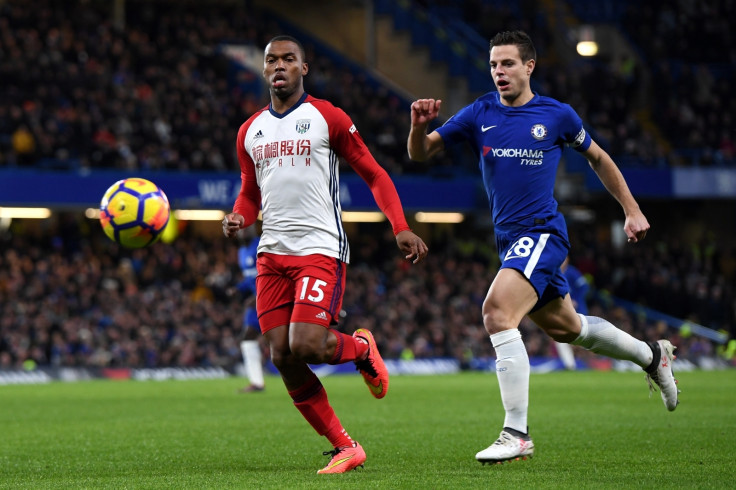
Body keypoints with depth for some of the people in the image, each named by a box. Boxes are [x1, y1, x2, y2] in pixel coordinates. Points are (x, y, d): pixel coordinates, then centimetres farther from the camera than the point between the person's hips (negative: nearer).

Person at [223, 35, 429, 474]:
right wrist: (238, 219, 1)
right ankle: (346, 448, 6)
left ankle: (362, 348, 14)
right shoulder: (250, 131, 15)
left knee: (306, 346, -21)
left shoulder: (327, 118, 1)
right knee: (283, 358, -4)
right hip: (272, 253, 5)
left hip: (320, 249, -5)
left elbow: (374, 174, 3)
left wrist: (402, 228, -9)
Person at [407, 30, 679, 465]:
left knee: (497, 312, -26)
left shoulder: (557, 115, -2)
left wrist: (632, 211, 15)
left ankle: (517, 435, -23)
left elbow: (598, 158, 14)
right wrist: (419, 126, -20)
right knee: (565, 328, 20)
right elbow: (420, 154, 2)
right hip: (511, 240, 6)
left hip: (541, 232, -6)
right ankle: (652, 355, 45)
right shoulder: (479, 115, 5)